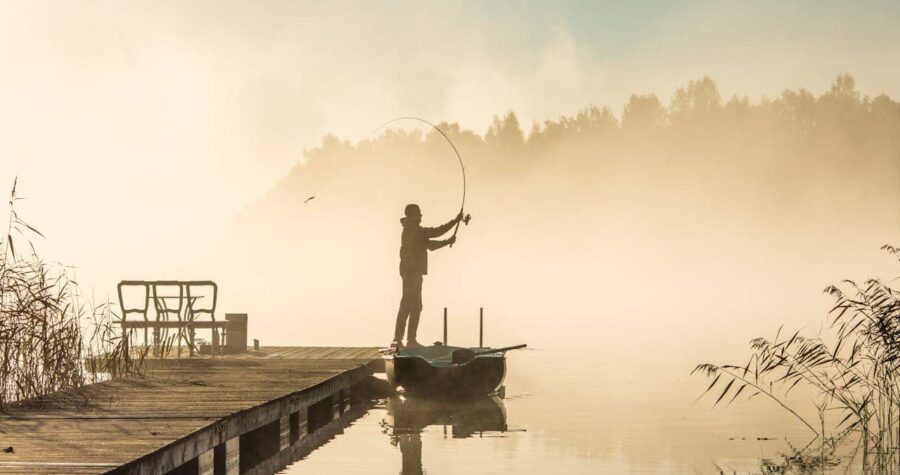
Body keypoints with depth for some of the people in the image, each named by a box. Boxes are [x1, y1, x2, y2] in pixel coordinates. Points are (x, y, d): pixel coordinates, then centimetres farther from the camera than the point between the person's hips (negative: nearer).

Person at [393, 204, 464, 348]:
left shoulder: (414, 230, 19)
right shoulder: (412, 230, -12)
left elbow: (430, 245, 23)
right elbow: (435, 232, -16)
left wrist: (447, 242, 11)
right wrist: (455, 221, -11)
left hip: (414, 272, 10)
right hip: (411, 271, -10)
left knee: (416, 306, 11)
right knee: (407, 306, -11)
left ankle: (411, 339, 14)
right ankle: (398, 340, -12)